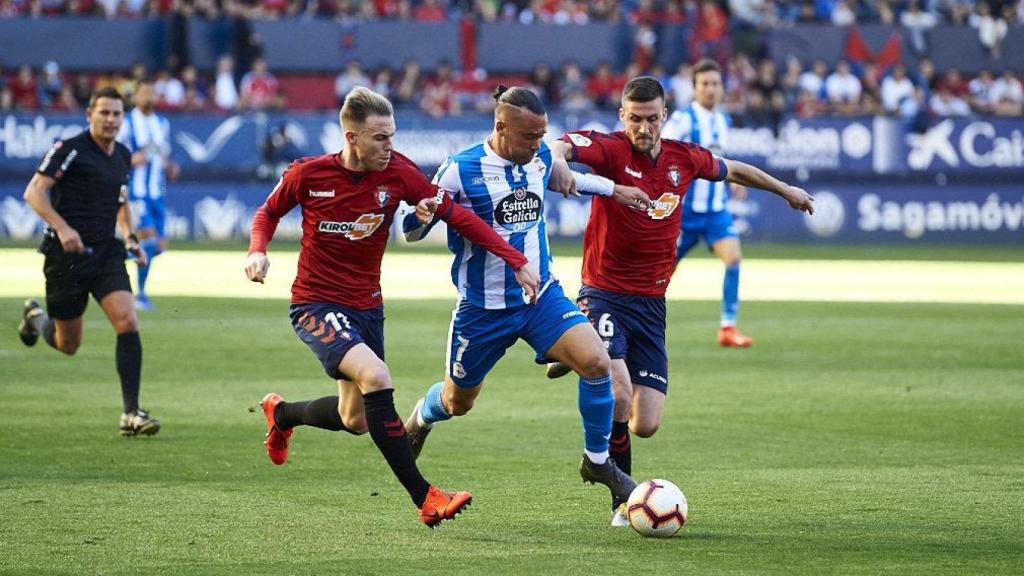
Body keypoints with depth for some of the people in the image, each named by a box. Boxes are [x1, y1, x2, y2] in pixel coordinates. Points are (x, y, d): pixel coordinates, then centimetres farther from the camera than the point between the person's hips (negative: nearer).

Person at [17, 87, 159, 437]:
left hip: (106, 252, 5)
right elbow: (34, 192, -15)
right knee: (68, 345, 6)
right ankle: (36, 317, 43)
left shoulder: (123, 156, 10)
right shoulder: (70, 149, -10)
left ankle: (131, 414, -13)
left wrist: (130, 237, 14)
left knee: (128, 323, -16)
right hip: (67, 255, -5)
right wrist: (62, 227, -28)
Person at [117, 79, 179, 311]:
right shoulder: (126, 124, -6)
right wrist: (131, 160, -21)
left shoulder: (163, 124, 13)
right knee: (148, 235, -17)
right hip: (135, 192, -6)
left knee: (159, 245, 2)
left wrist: (170, 168, 4)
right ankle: (140, 293, -8)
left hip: (156, 193, 6)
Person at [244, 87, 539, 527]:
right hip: (315, 305, -5)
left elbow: (457, 215, -8)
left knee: (355, 421, 15)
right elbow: (269, 213, 6)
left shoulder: (398, 173, -10)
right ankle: (425, 498, -26)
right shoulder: (307, 174, -13)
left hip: (366, 307, 5)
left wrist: (515, 261, -14)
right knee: (376, 377, -29)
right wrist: (258, 251, -14)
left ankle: (281, 413, 48)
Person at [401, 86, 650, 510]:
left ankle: (597, 461, -2)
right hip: (483, 310, -3)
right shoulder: (460, 171, -17)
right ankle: (420, 419, 53)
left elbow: (565, 179, 24)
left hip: (542, 296, 3)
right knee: (457, 403, 14)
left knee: (595, 360, -21)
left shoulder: (541, 160, -2)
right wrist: (423, 210, -33)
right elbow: (411, 233, -11)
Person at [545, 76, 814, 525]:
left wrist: (786, 190, 37)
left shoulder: (684, 158, 5)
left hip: (650, 303, 5)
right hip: (604, 297, -5)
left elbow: (732, 170, 25)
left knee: (646, 425, -6)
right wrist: (559, 163, -51)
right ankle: (623, 499, -5)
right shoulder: (610, 150, -10)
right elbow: (560, 146, -29)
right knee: (619, 396, -25)